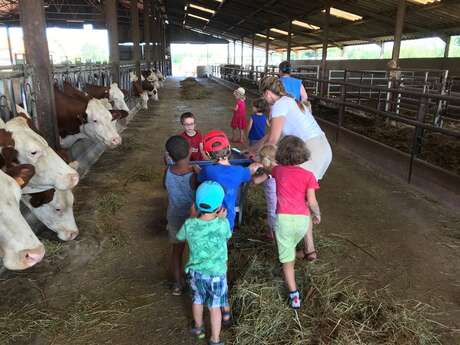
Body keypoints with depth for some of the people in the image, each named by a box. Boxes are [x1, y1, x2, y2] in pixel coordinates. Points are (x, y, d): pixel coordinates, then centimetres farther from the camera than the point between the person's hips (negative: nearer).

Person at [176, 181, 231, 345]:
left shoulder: (189, 224, -21)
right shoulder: (223, 224, -25)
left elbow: (180, 237, 2)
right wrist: (221, 219, -4)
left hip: (195, 271, 3)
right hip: (216, 273, -2)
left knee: (197, 300, 26)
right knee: (215, 307, 15)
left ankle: (198, 328, 49)